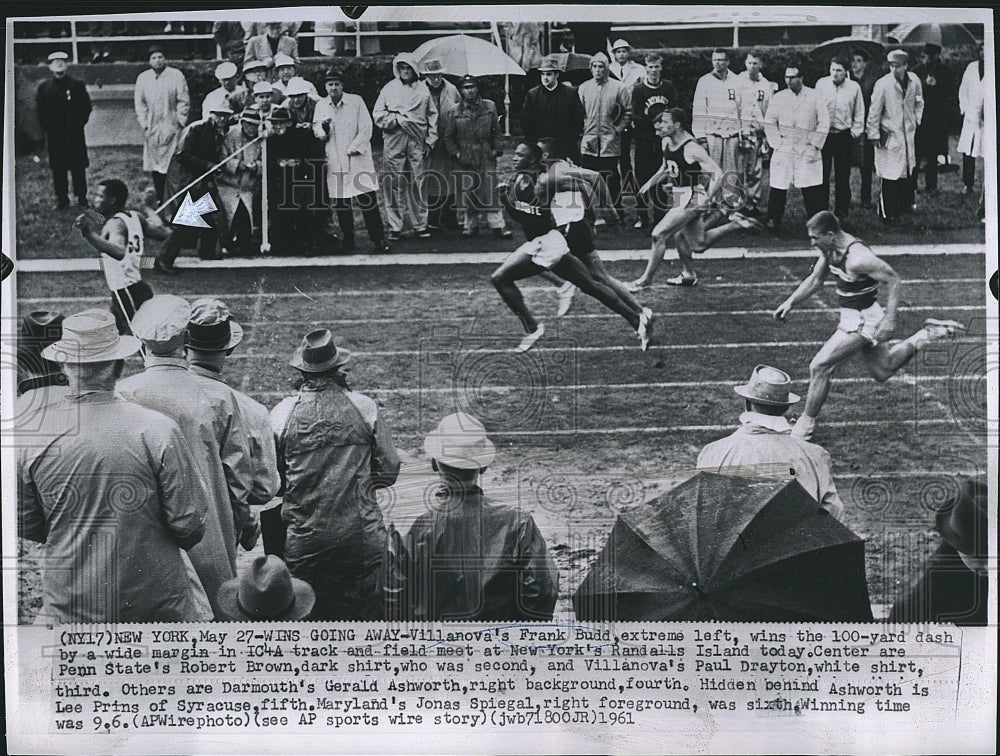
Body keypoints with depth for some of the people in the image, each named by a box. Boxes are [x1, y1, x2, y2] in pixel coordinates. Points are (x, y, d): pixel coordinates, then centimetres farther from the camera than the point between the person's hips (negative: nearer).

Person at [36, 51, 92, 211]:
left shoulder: (77, 85, 0)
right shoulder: (44, 87, 5)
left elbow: (86, 108, 1)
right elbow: (40, 111, 7)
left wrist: (77, 125, -8)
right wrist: (48, 129, -4)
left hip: (75, 135, -2)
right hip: (54, 136, 2)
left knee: (78, 168, 2)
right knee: (57, 170, 5)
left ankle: (82, 200, 10)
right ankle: (62, 200, 14)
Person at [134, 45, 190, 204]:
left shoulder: (176, 76, 0)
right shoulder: (142, 78, 9)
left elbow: (183, 101, 1)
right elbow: (140, 104, 11)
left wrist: (180, 122, -6)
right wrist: (144, 124, 1)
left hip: (171, 127, -3)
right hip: (151, 129, 3)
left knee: (172, 165, -8)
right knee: (155, 166, 4)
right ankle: (159, 198, 11)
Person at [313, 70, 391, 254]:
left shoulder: (356, 101, 3)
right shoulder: (320, 106, 10)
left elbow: (366, 129, -1)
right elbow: (318, 135, 9)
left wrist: (353, 149, -8)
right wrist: (323, 127, -13)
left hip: (358, 158, -2)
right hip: (334, 162, 2)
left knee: (368, 200, -6)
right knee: (341, 204, 1)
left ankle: (378, 239, 0)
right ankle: (347, 241, 10)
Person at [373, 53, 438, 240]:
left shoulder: (423, 90, 10)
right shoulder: (389, 89, 6)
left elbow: (432, 116, 12)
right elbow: (378, 115, 4)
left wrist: (430, 140, 5)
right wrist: (397, 119, -8)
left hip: (417, 142, 1)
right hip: (394, 142, -1)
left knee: (418, 183, 1)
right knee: (395, 184, -1)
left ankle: (420, 225, 8)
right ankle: (395, 226, 3)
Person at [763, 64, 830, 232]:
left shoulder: (814, 97, 2)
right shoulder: (778, 98, 6)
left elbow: (824, 122, 4)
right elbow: (769, 122, 10)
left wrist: (814, 145, -2)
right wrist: (776, 143, 0)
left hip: (807, 150, -1)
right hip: (783, 150, 1)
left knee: (811, 189, -6)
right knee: (778, 188, -1)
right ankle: (773, 220, 10)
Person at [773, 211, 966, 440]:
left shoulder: (857, 258, -29)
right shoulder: (829, 249, -2)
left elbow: (892, 280, -23)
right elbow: (815, 280, 11)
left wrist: (889, 320, -25)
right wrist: (790, 303, 1)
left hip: (862, 321, -10)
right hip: (853, 317, 10)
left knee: (819, 367, -10)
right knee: (883, 371, 23)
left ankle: (807, 424, 2)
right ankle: (927, 334, 27)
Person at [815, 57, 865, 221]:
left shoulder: (854, 87, 1)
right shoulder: (821, 84, 2)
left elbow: (859, 113, 8)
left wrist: (856, 131, 1)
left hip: (844, 135, 0)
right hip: (824, 134, 0)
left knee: (843, 177, 3)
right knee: (823, 175, 2)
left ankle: (841, 213, 10)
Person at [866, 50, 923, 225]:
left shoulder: (914, 81, -2)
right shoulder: (883, 84, -16)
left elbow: (919, 102, 18)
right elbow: (874, 112, -10)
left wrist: (916, 119, 11)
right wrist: (874, 135, -10)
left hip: (908, 132, 5)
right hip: (889, 134, -5)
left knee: (909, 170, 12)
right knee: (890, 175, -4)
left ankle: (905, 203, 29)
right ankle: (887, 213, 5)